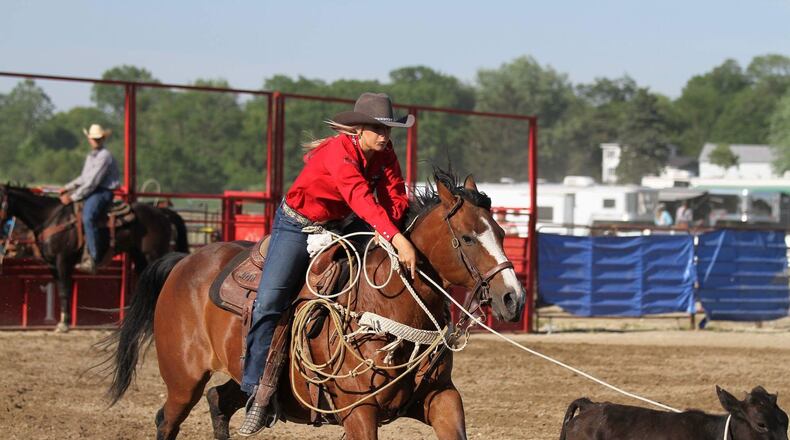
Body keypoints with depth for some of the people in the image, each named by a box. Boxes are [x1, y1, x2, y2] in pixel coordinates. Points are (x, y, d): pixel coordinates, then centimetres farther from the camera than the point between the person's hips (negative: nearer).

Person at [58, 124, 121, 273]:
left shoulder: (104, 156, -12)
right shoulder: (91, 156, 19)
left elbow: (92, 182, -18)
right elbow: (83, 178, 29)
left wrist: (73, 197, -18)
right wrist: (67, 188, 15)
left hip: (103, 192, -11)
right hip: (91, 191, 11)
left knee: (88, 217, -33)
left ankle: (92, 259, -36)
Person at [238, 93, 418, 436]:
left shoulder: (385, 155, -8)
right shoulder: (339, 151, -30)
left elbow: (396, 198, -12)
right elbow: (360, 196, -44)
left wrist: (387, 230, -35)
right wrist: (395, 237, -56)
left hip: (340, 227, 7)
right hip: (297, 225, -7)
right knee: (269, 303, -18)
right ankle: (258, 396, -15)